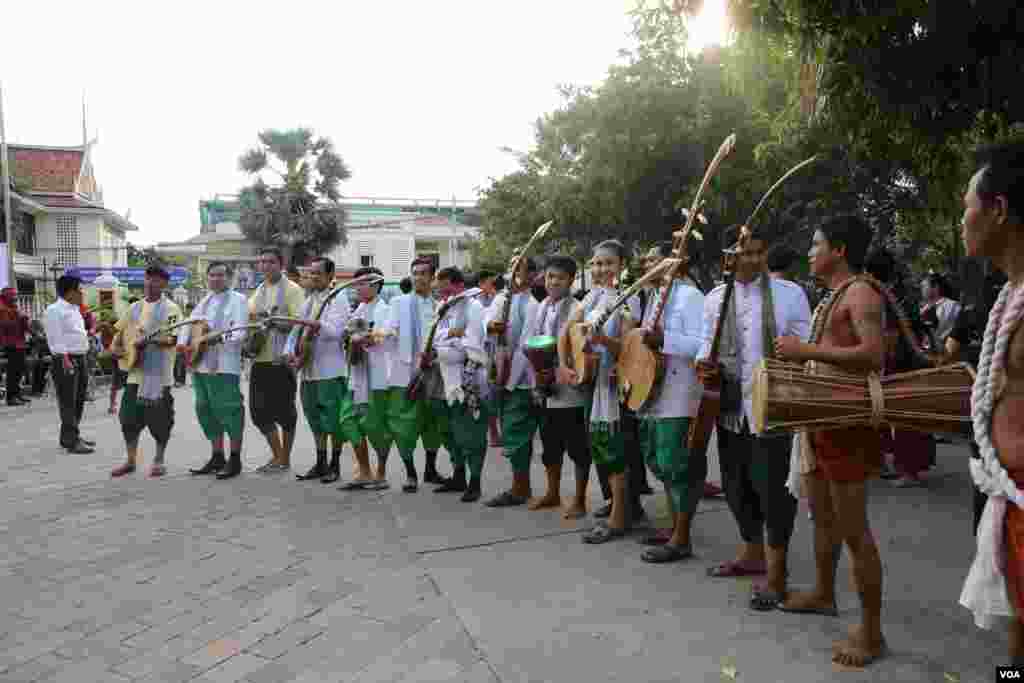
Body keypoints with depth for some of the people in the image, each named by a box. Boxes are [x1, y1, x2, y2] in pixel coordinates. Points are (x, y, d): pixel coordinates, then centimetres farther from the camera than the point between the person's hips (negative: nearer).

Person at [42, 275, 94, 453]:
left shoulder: (74, 309, 17)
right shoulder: (54, 310, -11)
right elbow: (56, 338, -17)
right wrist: (64, 359, -22)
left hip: (80, 358, 10)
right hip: (65, 359, -10)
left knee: (79, 400, 14)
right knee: (68, 402, -6)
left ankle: (70, 436, 25)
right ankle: (72, 441, -4)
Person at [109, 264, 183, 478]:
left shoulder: (170, 308, -5)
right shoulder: (135, 308, 14)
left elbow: (172, 339, -16)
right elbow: (120, 332, 23)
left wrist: (147, 339, -30)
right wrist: (115, 347, 4)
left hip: (159, 374, -6)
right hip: (135, 372, 6)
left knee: (160, 419, 0)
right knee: (129, 417, 7)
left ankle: (158, 461, 15)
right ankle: (131, 460, 20)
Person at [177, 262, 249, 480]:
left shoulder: (237, 300, -2)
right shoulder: (203, 302, 19)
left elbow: (240, 333, -13)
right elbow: (188, 324, 17)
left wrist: (216, 338, -24)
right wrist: (182, 344, -1)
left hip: (225, 366, -7)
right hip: (200, 366, 8)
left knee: (229, 411, -7)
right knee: (206, 411, 12)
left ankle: (235, 459, 3)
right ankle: (217, 457, 22)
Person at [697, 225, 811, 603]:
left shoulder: (790, 293, -2)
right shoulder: (714, 298, 8)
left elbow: (806, 348, -1)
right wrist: (704, 364, -7)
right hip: (730, 408, 5)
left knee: (773, 487, -1)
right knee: (737, 486, 16)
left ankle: (775, 573, 13)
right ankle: (751, 553, 36)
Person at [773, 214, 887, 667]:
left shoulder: (860, 293, -13)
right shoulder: (833, 298, 17)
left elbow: (874, 354, -27)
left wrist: (807, 350, -25)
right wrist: (799, 355, 10)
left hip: (849, 423, -10)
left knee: (853, 529, -4)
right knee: (822, 516, 21)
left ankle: (871, 631, 7)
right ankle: (823, 594, 39)